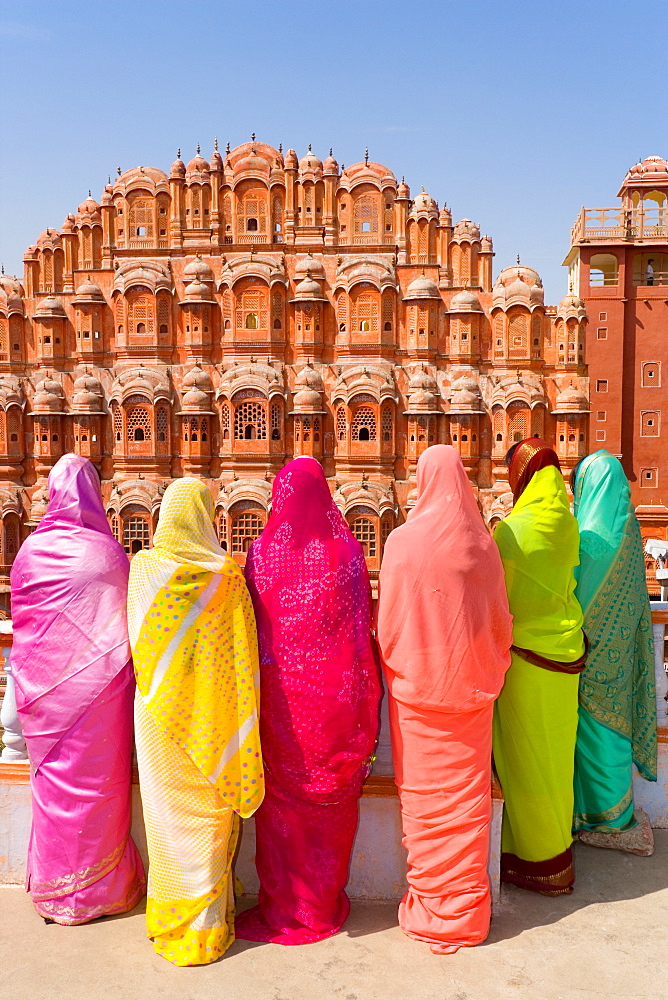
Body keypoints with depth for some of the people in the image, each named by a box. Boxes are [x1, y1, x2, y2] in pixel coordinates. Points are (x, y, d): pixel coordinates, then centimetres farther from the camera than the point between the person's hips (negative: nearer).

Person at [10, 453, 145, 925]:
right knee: (98, 780, 9)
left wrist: (28, 682, 16)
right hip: (100, 685, -2)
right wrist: (125, 674, 7)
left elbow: (20, 621, 5)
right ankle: (101, 886, 22)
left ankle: (54, 886, 28)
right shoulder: (107, 552, -11)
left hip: (47, 686, 2)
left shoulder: (30, 550, -3)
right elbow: (126, 623, -6)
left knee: (55, 779, 14)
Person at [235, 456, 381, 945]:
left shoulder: (262, 551, -7)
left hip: (279, 690, 0)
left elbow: (250, 626, -1)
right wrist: (366, 693, 10)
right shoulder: (347, 549, -6)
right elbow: (364, 626, -1)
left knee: (281, 801, 12)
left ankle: (282, 906, 25)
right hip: (336, 695, 1)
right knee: (332, 801, 14)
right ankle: (325, 904, 29)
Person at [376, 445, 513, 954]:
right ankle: (468, 906, 24)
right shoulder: (483, 542, -4)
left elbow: (387, 621, -7)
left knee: (424, 791, 9)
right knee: (468, 789, 12)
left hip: (417, 682, -3)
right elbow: (500, 618, 4)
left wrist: (392, 665, 11)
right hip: (472, 683, 3)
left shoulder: (403, 540, -12)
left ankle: (430, 904, 21)